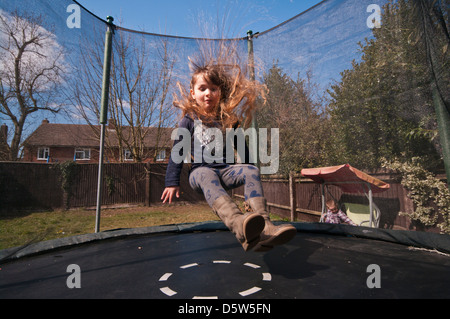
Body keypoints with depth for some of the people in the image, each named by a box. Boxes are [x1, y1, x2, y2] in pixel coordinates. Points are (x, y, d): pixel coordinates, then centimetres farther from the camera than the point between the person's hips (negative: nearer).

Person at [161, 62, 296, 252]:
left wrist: (248, 169, 18)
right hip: (200, 170, -3)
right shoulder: (189, 120, 5)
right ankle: (239, 226, -64)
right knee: (207, 176, -38)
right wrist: (172, 183, -3)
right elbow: (178, 151, 2)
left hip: (226, 169, 4)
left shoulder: (227, 120, 13)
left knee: (251, 170, -25)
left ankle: (263, 225, -41)